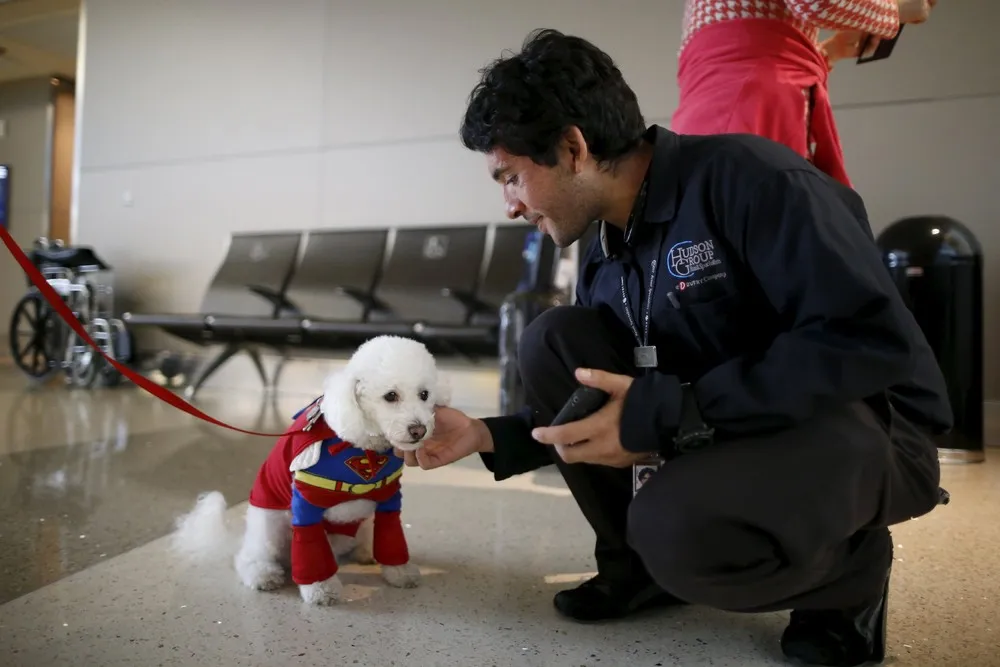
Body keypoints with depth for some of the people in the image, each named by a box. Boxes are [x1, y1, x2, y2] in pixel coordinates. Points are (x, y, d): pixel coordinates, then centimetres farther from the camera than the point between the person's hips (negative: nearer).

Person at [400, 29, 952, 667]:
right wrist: (490, 436, -3)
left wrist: (664, 415, -29)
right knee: (553, 342, -9)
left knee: (675, 523, -35)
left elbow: (871, 339, -27)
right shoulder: (604, 261, 4)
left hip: (862, 424, -7)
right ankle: (639, 561, 5)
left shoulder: (744, 176, -19)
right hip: (722, 424, 7)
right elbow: (598, 407, 11)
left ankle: (847, 568, -1)